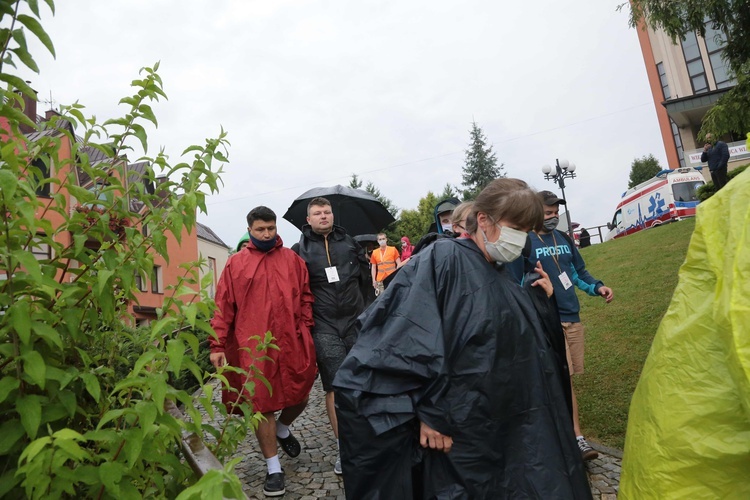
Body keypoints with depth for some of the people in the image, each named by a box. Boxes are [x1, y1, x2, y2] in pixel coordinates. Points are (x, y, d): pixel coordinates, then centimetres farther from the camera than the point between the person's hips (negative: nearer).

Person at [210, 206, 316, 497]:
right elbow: (223, 307, 1)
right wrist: (217, 345, -6)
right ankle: (274, 468, 21)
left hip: (291, 343, 2)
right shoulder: (236, 263, 4)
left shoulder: (292, 259, 8)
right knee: (261, 404, 4)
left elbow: (305, 297, 9)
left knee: (300, 397, 11)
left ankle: (282, 429, 45)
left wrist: (305, 331, -1)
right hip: (253, 347, -1)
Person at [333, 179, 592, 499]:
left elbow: (520, 352, 15)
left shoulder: (503, 282, 9)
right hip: (450, 427, -8)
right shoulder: (443, 258, -16)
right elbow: (415, 339, -22)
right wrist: (430, 411, -20)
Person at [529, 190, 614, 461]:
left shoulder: (564, 239, 13)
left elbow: (579, 272, 20)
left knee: (566, 377, 12)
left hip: (572, 316, 6)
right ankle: (577, 438, 3)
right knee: (564, 377, -5)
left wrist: (597, 287, 5)